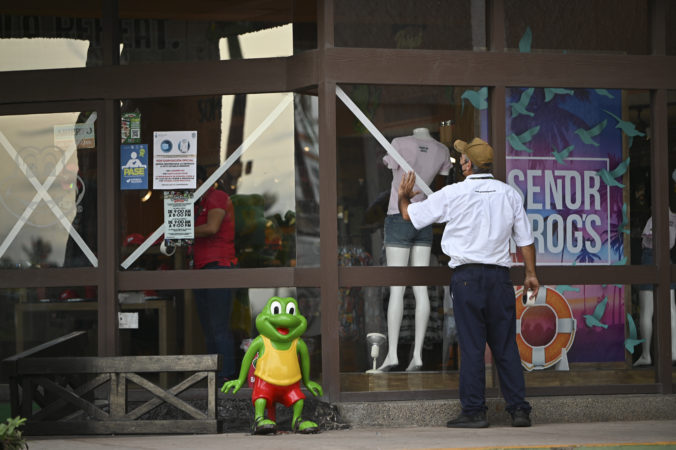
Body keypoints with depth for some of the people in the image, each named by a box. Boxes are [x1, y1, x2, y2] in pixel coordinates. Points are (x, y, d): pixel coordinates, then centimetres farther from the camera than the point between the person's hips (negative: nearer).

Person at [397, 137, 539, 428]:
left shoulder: (453, 194, -3)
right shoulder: (509, 194, 7)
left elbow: (410, 215, 7)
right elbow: (525, 239, 11)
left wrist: (403, 196, 28)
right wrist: (531, 273, 21)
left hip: (467, 275, -3)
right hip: (499, 275, 3)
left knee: (471, 346, -2)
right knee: (506, 346, 6)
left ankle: (474, 411, -1)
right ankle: (519, 409, 5)